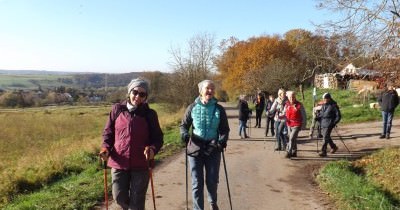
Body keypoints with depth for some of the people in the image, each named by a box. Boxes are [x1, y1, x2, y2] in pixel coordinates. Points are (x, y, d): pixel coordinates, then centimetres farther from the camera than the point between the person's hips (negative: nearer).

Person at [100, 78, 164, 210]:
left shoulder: (150, 114, -3)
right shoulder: (117, 109, 0)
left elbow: (158, 138, 0)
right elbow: (108, 132, 7)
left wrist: (153, 149, -21)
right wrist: (105, 148, -10)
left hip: (141, 164, -1)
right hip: (119, 162, 1)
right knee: (119, 197, 8)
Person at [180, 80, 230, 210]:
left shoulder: (219, 109, -1)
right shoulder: (192, 108, -2)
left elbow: (225, 129, 2)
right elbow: (184, 125, 6)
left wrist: (222, 141, -16)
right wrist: (185, 135, -14)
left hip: (213, 149, 1)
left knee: (212, 181, 11)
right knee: (197, 182, 4)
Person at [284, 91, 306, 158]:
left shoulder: (299, 105, -9)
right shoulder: (286, 105, 4)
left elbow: (304, 116, -5)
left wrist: (303, 125, -6)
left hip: (296, 125, -5)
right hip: (289, 125, 5)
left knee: (292, 138, -15)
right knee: (293, 139, 16)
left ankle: (289, 152, -11)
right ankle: (294, 152, 28)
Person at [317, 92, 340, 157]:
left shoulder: (333, 106, -7)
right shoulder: (323, 105, 13)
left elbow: (338, 116, -5)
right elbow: (321, 113, 22)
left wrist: (334, 123, -13)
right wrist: (318, 118, 3)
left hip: (329, 125, -7)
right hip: (322, 124, 7)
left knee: (326, 137, -12)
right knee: (326, 137, 15)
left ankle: (323, 151, -10)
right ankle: (333, 147, 36)